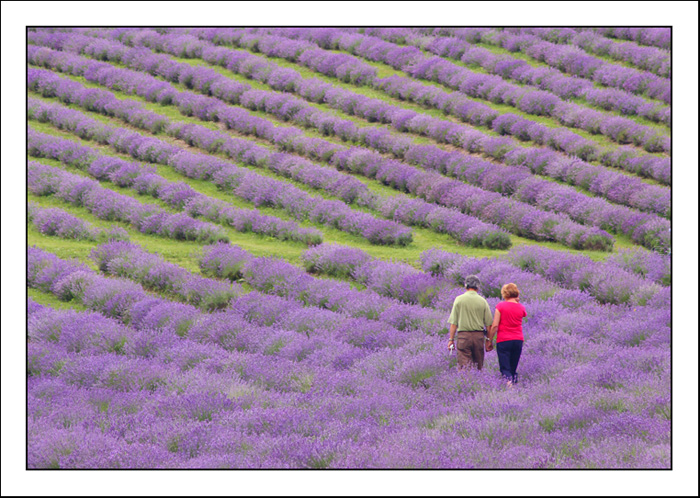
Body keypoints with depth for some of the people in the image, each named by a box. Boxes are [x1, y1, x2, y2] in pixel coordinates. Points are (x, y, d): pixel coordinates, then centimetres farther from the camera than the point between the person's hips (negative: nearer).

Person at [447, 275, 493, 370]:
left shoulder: (459, 299, -2)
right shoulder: (482, 301, 2)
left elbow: (453, 322, -3)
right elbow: (489, 324, 2)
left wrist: (451, 339, 1)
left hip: (463, 335, -2)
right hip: (479, 336, 2)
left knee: (463, 366, -5)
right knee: (479, 366, 10)